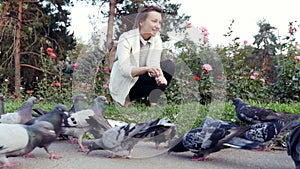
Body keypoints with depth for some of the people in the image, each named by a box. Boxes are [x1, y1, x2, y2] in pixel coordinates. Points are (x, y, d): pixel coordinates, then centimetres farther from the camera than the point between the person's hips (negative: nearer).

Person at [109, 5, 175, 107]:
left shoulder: (157, 40, -4)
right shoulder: (126, 38, -20)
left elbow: (154, 65, -16)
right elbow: (124, 69, -31)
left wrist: (159, 75, -40)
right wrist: (146, 69, -48)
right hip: (122, 86, -6)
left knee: (169, 65, -15)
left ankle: (153, 105, -18)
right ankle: (127, 101, -12)